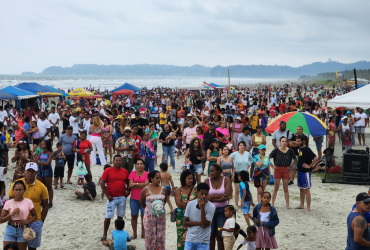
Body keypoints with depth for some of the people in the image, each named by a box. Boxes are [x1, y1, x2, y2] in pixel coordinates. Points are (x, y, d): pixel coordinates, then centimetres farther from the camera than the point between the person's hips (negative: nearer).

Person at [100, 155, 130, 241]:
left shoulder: (125, 171, 6)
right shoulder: (107, 171, -5)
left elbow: (128, 183, 17)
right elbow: (102, 183, -7)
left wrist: (128, 192, 2)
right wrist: (107, 195, -11)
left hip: (122, 198, 4)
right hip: (112, 198, -4)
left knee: (120, 216, 11)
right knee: (108, 216, -3)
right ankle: (105, 234, 6)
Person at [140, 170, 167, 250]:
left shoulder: (163, 189, -1)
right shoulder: (145, 190, -7)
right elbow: (142, 202, 7)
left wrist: (160, 207, 11)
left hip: (161, 216, 2)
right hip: (149, 216, -2)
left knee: (160, 236, 7)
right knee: (150, 235, 4)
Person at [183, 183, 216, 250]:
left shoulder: (211, 207, -10)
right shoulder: (190, 204, -1)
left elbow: (204, 225, -16)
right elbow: (185, 223, -1)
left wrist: (202, 209, -22)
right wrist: (199, 223, -12)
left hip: (203, 242, -2)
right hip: (189, 240, 3)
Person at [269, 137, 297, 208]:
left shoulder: (290, 151, -2)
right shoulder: (276, 150, -6)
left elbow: (295, 159, 13)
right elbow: (268, 158, 3)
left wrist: (291, 166, 4)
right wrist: (272, 166, 0)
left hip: (286, 170, 1)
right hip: (277, 170, -1)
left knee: (285, 189, 7)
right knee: (276, 188, 6)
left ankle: (287, 204, 13)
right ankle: (272, 203, 14)